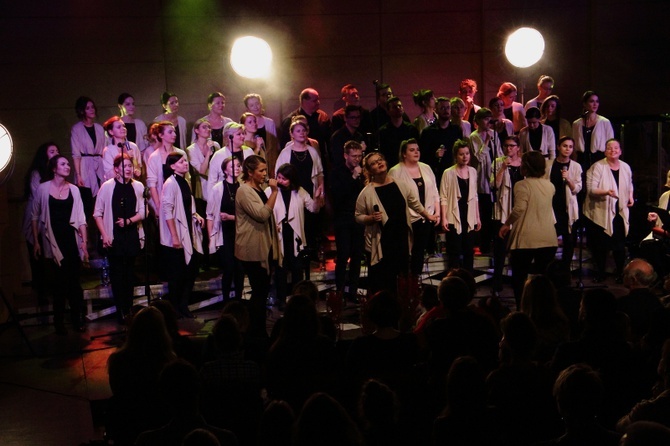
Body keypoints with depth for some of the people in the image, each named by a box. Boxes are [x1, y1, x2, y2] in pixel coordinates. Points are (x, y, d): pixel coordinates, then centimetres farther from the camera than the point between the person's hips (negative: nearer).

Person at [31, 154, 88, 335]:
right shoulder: (43, 189, -2)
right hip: (52, 241, -2)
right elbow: (35, 216, 3)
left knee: (74, 281, 2)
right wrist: (36, 242, 1)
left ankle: (76, 318, 11)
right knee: (57, 282, 2)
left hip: (71, 239, 2)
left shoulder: (74, 189, 5)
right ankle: (59, 321, 11)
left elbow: (81, 217, 5)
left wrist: (84, 242, 0)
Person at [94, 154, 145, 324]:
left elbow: (142, 212, 5)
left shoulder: (138, 186, 1)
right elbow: (98, 213, -2)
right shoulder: (107, 186, -5)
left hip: (132, 235, 2)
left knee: (129, 273, 8)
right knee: (117, 273, 0)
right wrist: (104, 235, -8)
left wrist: (129, 221, -12)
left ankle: (128, 309, 16)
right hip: (114, 236, -2)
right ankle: (121, 311, 5)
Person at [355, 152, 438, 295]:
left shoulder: (400, 185, 3)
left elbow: (415, 203, 17)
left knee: (400, 280, 12)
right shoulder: (366, 193, -9)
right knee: (380, 283, -3)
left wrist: (428, 216, 21)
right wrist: (371, 219, -20)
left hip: (401, 241, 4)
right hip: (380, 244, -4)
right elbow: (358, 216, -2)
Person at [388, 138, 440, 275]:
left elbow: (434, 192, 14)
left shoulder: (426, 168, 11)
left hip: (425, 218, 5)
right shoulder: (395, 172, -7)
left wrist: (437, 212, 8)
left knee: (420, 251, 11)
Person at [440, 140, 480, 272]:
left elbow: (474, 196, 16)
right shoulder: (448, 173, -6)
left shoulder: (473, 171, 9)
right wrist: (444, 218, -13)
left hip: (469, 217, 5)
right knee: (454, 251, -2)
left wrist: (477, 217, 15)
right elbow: (443, 197, -7)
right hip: (454, 217, -5)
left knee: (469, 251, 9)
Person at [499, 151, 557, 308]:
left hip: (526, 239, -5)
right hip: (549, 239, 5)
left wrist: (506, 224, -8)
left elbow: (519, 209, -22)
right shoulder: (550, 185, 10)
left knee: (519, 278, 6)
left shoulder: (522, 185, -9)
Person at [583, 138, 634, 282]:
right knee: (600, 246, 2)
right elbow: (591, 189, -17)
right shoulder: (597, 167, -10)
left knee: (620, 245, 1)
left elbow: (629, 184, 26)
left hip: (620, 212, 4)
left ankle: (620, 273, 15)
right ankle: (600, 274, 17)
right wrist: (606, 192, -32)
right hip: (601, 212, -4)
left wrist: (630, 196, 7)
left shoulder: (625, 167, 7)